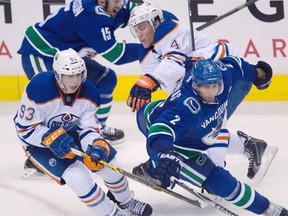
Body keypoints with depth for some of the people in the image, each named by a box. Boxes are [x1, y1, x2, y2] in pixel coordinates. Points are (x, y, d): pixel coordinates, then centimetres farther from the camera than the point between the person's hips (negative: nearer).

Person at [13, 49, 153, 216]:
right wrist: (52, 138, -39)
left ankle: (126, 202, 32)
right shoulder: (39, 90, -34)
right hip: (38, 141, -5)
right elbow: (24, 128, -26)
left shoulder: (89, 93, -18)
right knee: (78, 176, -22)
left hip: (69, 133, 5)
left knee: (108, 161, 3)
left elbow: (88, 127, -13)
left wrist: (97, 145, -34)